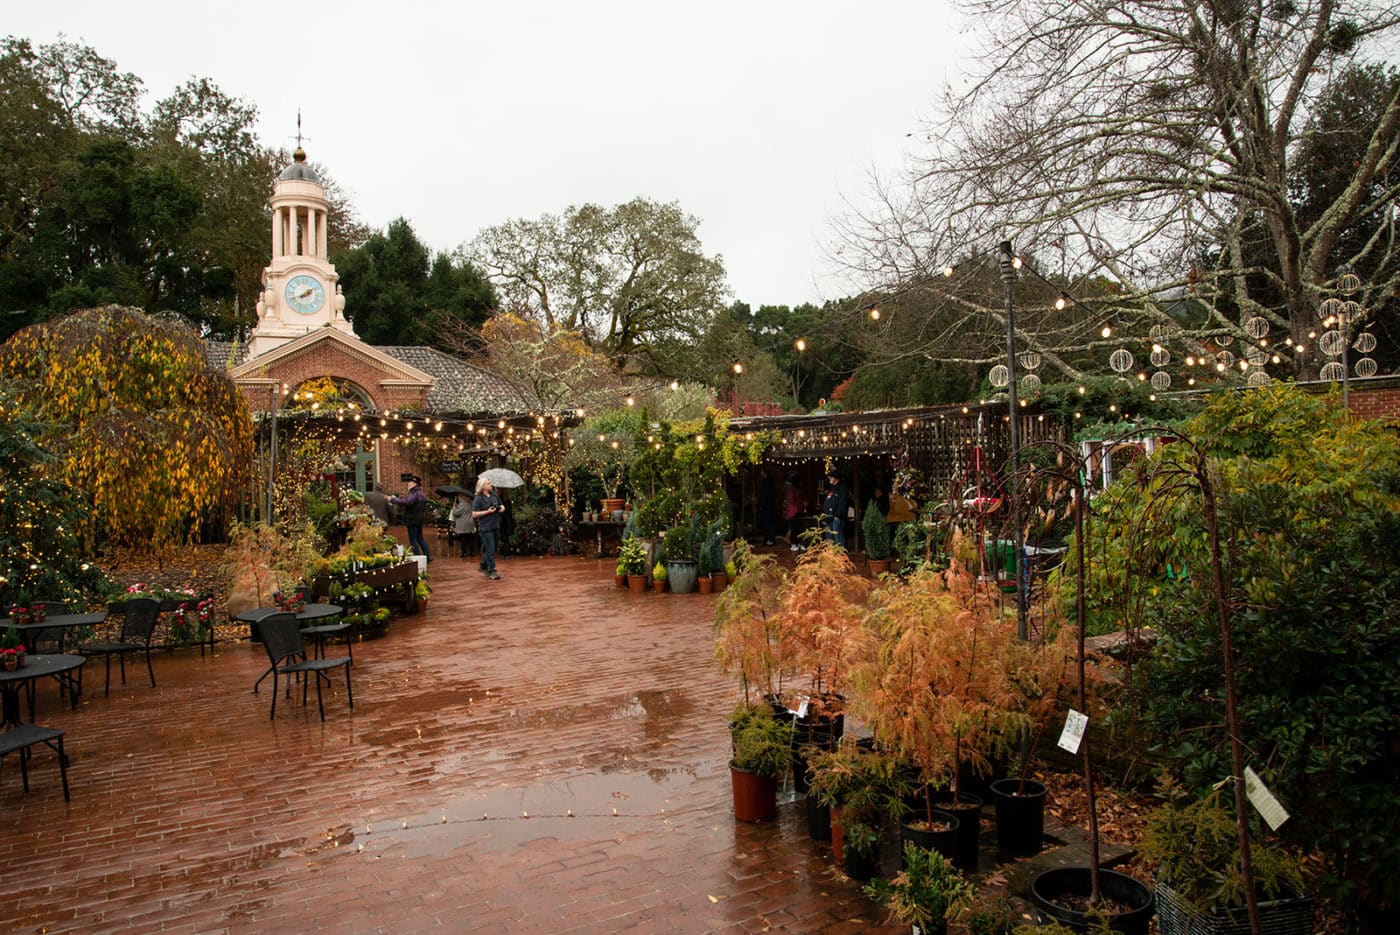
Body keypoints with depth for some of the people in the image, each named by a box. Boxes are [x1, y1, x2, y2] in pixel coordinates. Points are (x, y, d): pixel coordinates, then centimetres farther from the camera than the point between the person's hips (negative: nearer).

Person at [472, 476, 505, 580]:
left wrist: (502, 508, 1)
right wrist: (487, 512, -19)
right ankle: (492, 571, -5)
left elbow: (501, 505, 24)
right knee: (490, 549, -8)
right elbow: (474, 514, -13)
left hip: (495, 526, 7)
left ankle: (483, 566, 31)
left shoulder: (494, 495, 10)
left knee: (491, 548, 14)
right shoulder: (478, 499, -8)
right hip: (485, 528, -7)